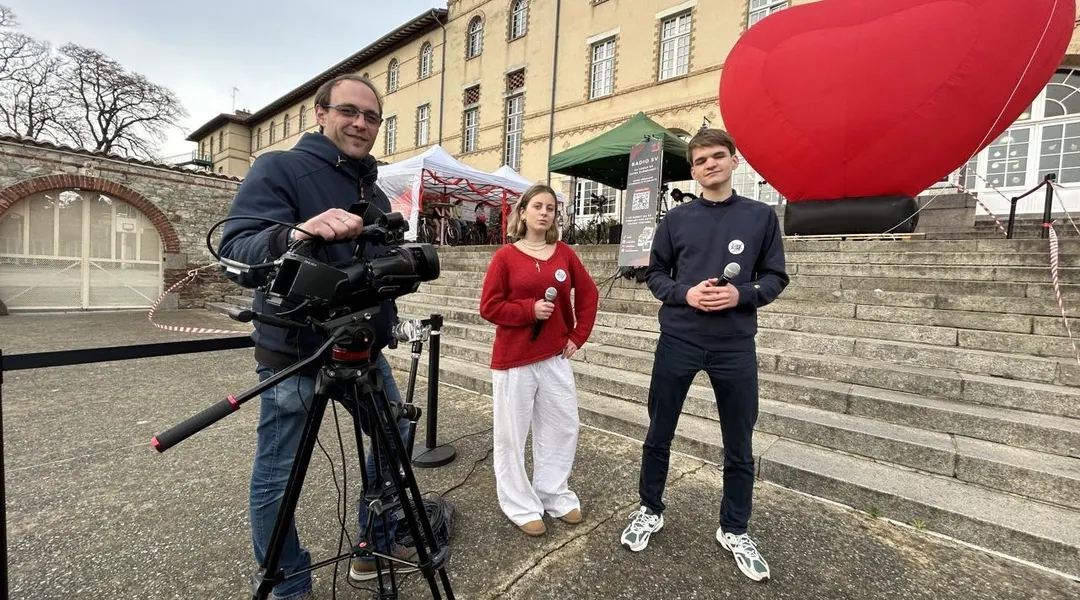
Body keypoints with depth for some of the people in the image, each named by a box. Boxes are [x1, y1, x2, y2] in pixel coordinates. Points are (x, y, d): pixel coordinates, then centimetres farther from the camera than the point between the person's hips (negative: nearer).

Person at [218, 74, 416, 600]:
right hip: (293, 352, -6)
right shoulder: (278, 168, -8)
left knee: (395, 437, 16)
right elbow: (236, 256, -23)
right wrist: (294, 236, -40)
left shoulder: (375, 194, 12)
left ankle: (375, 548, 37)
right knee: (276, 477, 5)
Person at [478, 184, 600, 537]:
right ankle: (521, 506, 24)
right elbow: (489, 307, -7)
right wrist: (530, 309, -19)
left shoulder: (564, 254, 5)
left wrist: (578, 335, 3)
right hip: (514, 359, -4)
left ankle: (554, 496, 32)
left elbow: (588, 294, 11)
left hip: (555, 357, 4)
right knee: (512, 433, 5)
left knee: (563, 427, 12)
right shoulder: (505, 256, -5)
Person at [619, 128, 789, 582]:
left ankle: (734, 530, 35)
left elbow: (775, 277, 4)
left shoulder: (761, 216, 3)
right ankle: (650, 511, 35)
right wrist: (685, 294, -14)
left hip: (735, 346, 0)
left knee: (739, 446, 12)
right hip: (677, 341, 1)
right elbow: (655, 274, 6)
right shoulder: (676, 219, 4)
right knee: (658, 435, 12)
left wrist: (741, 294, -16)